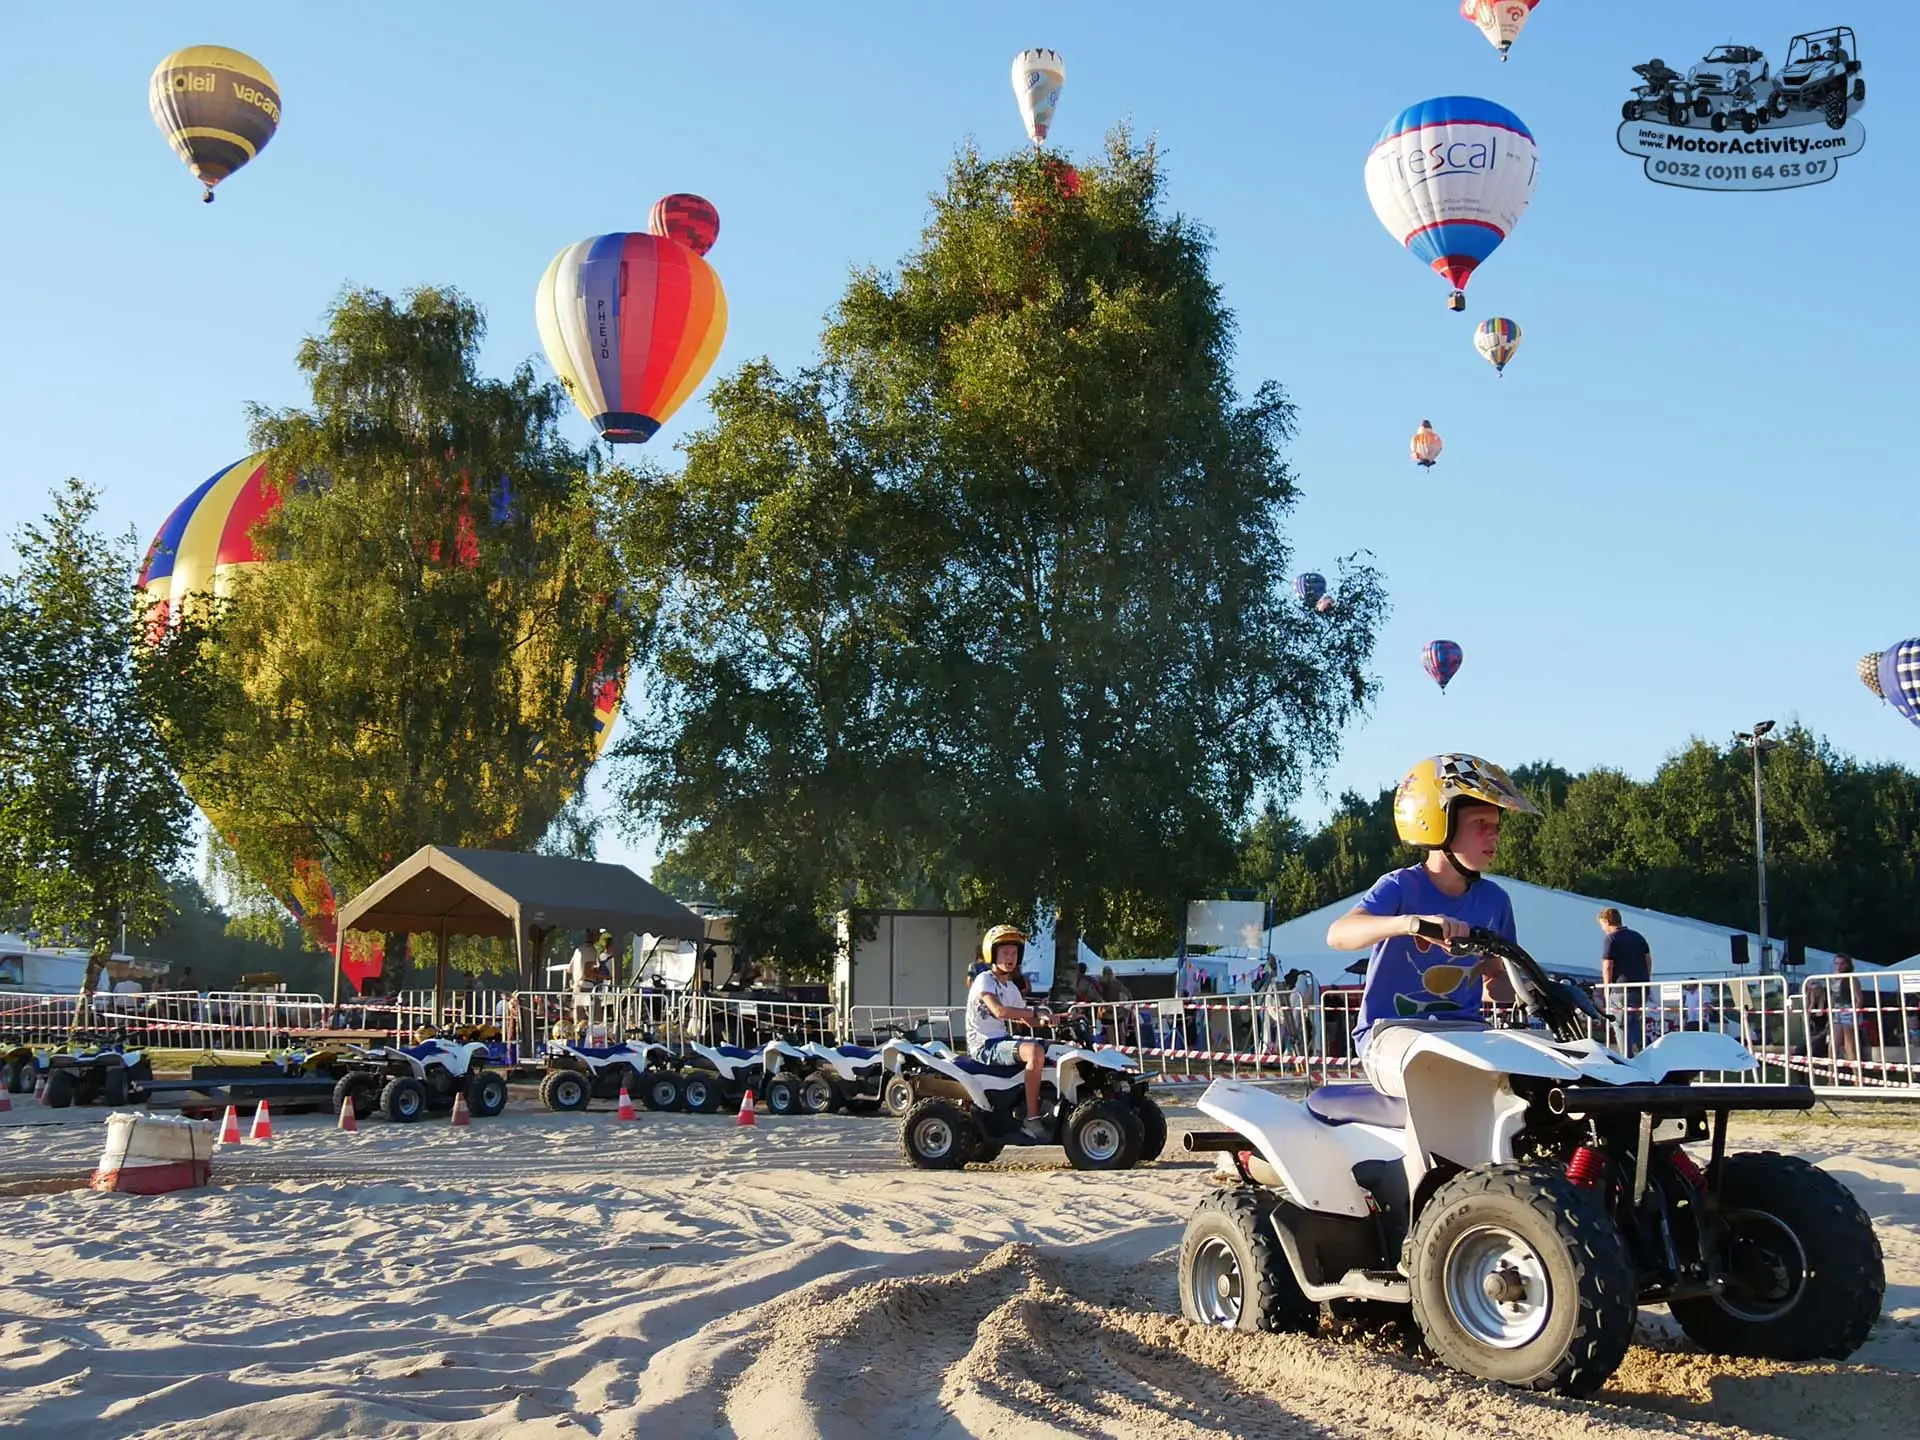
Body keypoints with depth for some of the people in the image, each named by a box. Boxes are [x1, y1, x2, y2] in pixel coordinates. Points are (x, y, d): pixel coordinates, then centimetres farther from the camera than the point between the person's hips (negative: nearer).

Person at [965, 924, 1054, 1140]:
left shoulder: (1011, 987, 18)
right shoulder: (984, 980, -9)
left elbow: (1028, 1020, 22)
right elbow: (999, 1011, -25)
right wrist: (1035, 1011, -21)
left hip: (1003, 1041, 9)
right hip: (984, 1045, -9)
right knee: (1035, 1052, -31)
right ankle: (1032, 1118, -30)